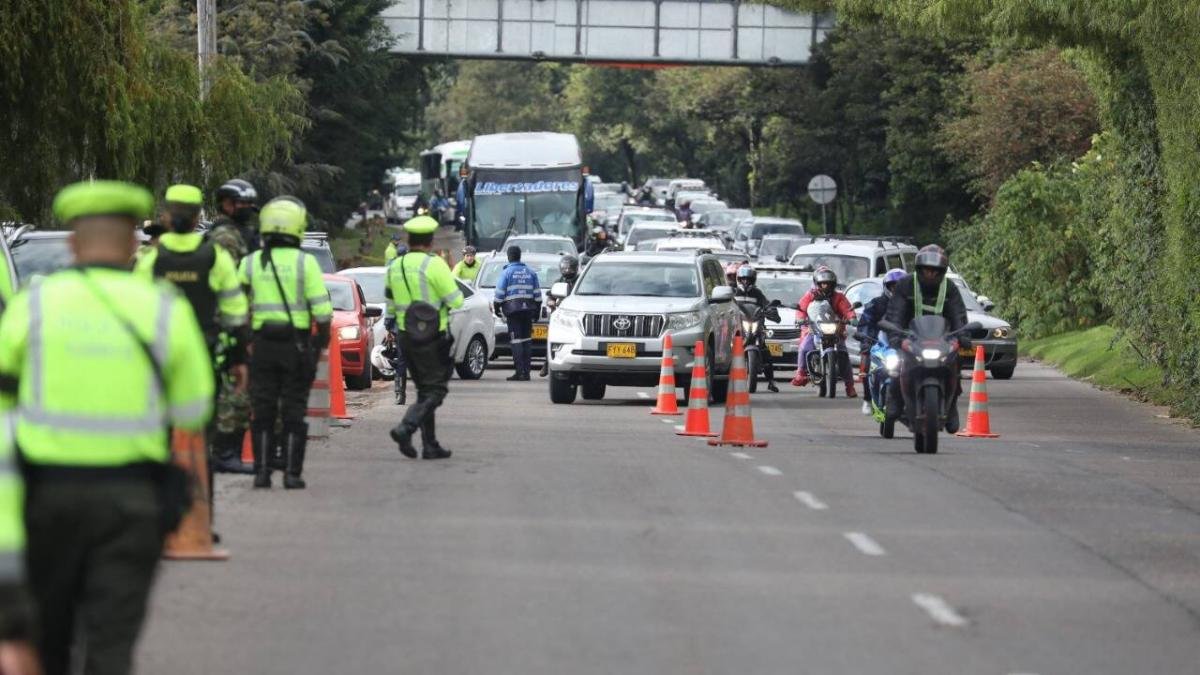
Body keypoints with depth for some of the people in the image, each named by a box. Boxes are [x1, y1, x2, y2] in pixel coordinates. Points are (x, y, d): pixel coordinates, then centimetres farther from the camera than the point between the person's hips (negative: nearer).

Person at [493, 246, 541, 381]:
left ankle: (520, 372, -12)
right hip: (528, 309, 5)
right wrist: (537, 309, 19)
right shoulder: (531, 273, 11)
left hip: (512, 309, -5)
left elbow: (499, 294, -6)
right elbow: (537, 294, 12)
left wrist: (496, 307, 6)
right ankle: (526, 371, 8)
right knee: (527, 340, 9)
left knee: (516, 340, -6)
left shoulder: (506, 272, -3)